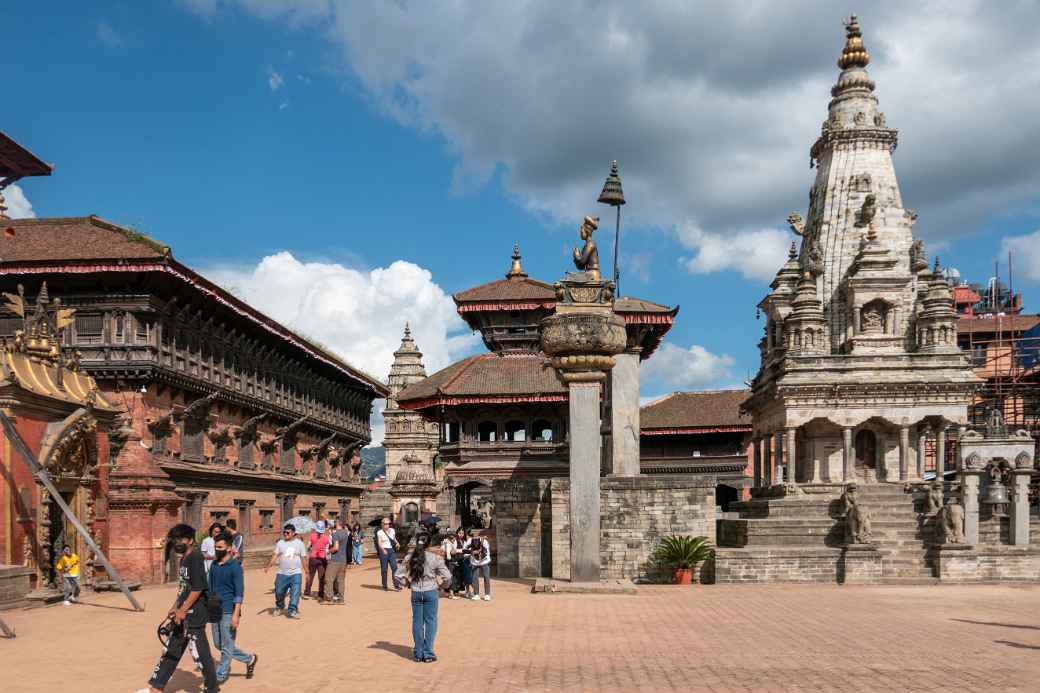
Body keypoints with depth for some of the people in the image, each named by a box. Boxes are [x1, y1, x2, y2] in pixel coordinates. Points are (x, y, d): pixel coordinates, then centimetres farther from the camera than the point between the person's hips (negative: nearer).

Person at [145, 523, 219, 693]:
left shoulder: (196, 558, -16)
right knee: (171, 650, 15)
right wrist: (175, 608, 17)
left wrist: (182, 610, -19)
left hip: (194, 616, -10)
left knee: (200, 653, 0)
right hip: (182, 616, 10)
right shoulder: (184, 559, 13)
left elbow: (198, 588, -20)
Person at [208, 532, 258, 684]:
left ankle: (220, 676, 12)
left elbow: (239, 592, -14)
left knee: (226, 647, 1)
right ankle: (249, 659, 28)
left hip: (229, 612, -8)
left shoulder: (235, 566, -13)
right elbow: (210, 588, 16)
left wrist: (236, 614, -19)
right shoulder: (214, 565, 7)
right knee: (218, 644, 14)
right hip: (215, 610, 8)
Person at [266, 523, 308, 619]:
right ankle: (279, 607, 33)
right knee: (279, 592, 8)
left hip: (295, 573, -2)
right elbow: (275, 556, 3)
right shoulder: (280, 543, 6)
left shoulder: (299, 543, 4)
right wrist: (268, 567, -8)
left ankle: (292, 611, -5)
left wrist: (306, 571, 8)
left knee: (295, 593, -11)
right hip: (282, 573, 2)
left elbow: (303, 558, 7)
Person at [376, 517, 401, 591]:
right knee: (384, 569, 3)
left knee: (394, 567, -7)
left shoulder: (392, 530, 13)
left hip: (392, 550, 4)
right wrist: (383, 550, -23)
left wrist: (397, 543, 6)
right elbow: (379, 543, -8)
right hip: (383, 551, -3)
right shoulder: (379, 532, -2)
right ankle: (384, 586, 14)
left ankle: (396, 586, -8)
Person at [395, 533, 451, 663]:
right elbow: (447, 575, -12)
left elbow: (397, 575, 0)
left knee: (417, 622, 11)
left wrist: (408, 582, 11)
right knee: (430, 622, 6)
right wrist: (438, 582, 3)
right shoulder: (434, 558, -11)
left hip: (415, 593, 3)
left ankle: (418, 653, 16)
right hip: (431, 592, -3)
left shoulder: (409, 558, -2)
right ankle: (428, 653, 7)